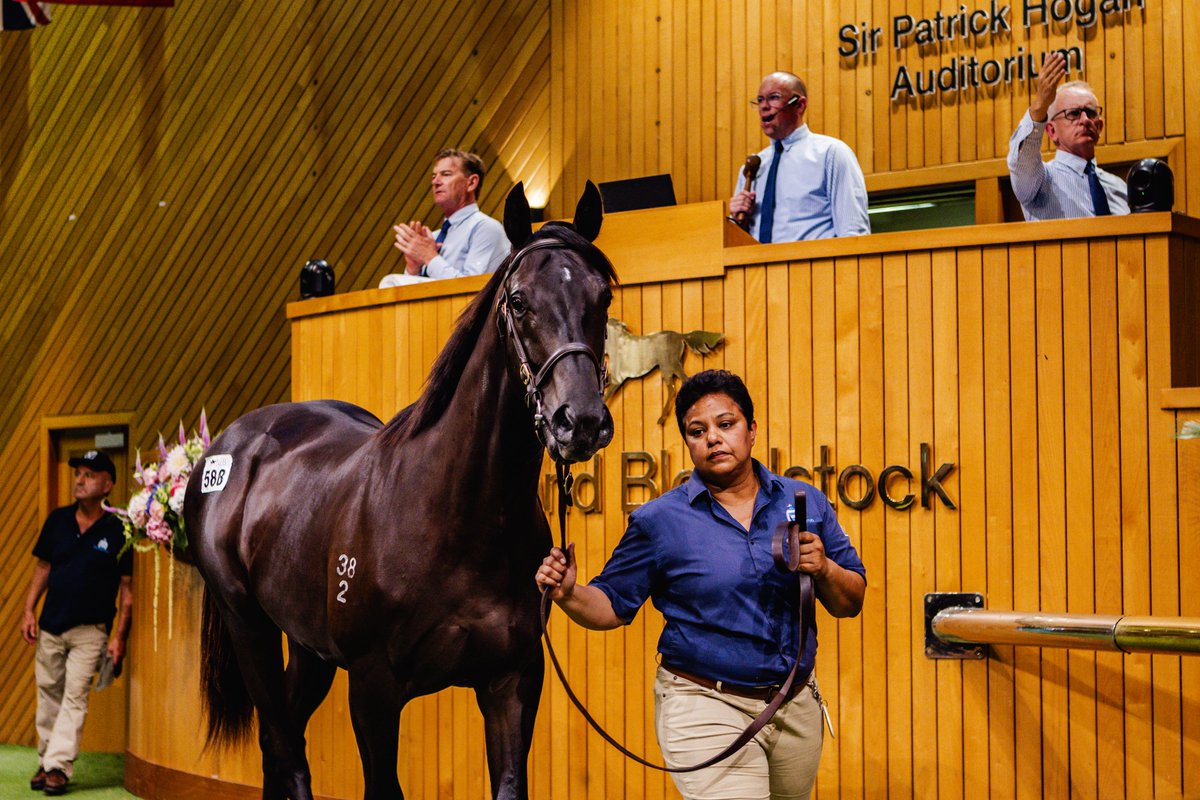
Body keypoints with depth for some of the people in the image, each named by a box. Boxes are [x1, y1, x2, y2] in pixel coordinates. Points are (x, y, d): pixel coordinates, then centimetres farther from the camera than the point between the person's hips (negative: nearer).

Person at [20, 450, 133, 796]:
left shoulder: (117, 531, -8)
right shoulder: (57, 520, 4)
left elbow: (128, 588, -6)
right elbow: (43, 568, 12)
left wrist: (120, 635, -10)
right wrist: (28, 611, 4)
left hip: (89, 628, -4)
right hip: (50, 624, 4)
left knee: (75, 697, -7)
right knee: (49, 695, 10)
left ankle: (59, 766, -5)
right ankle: (45, 762, 20)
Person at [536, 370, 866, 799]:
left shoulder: (806, 502, 4)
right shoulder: (659, 521, -3)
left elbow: (851, 604, 7)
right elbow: (612, 605, 1)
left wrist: (824, 569, -14)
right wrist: (569, 595, -18)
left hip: (797, 705, 4)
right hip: (705, 708, -4)